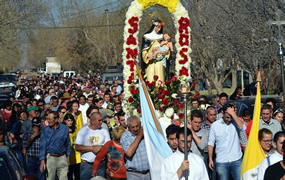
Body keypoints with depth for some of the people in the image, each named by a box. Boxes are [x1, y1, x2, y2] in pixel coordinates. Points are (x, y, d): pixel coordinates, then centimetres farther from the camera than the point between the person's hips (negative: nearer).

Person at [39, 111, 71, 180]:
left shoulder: (65, 128, -1)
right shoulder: (45, 130, -4)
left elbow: (68, 143, 10)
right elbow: (42, 146, -4)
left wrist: (68, 156, 10)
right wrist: (42, 160, -10)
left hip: (62, 158, 1)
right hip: (50, 158, -1)